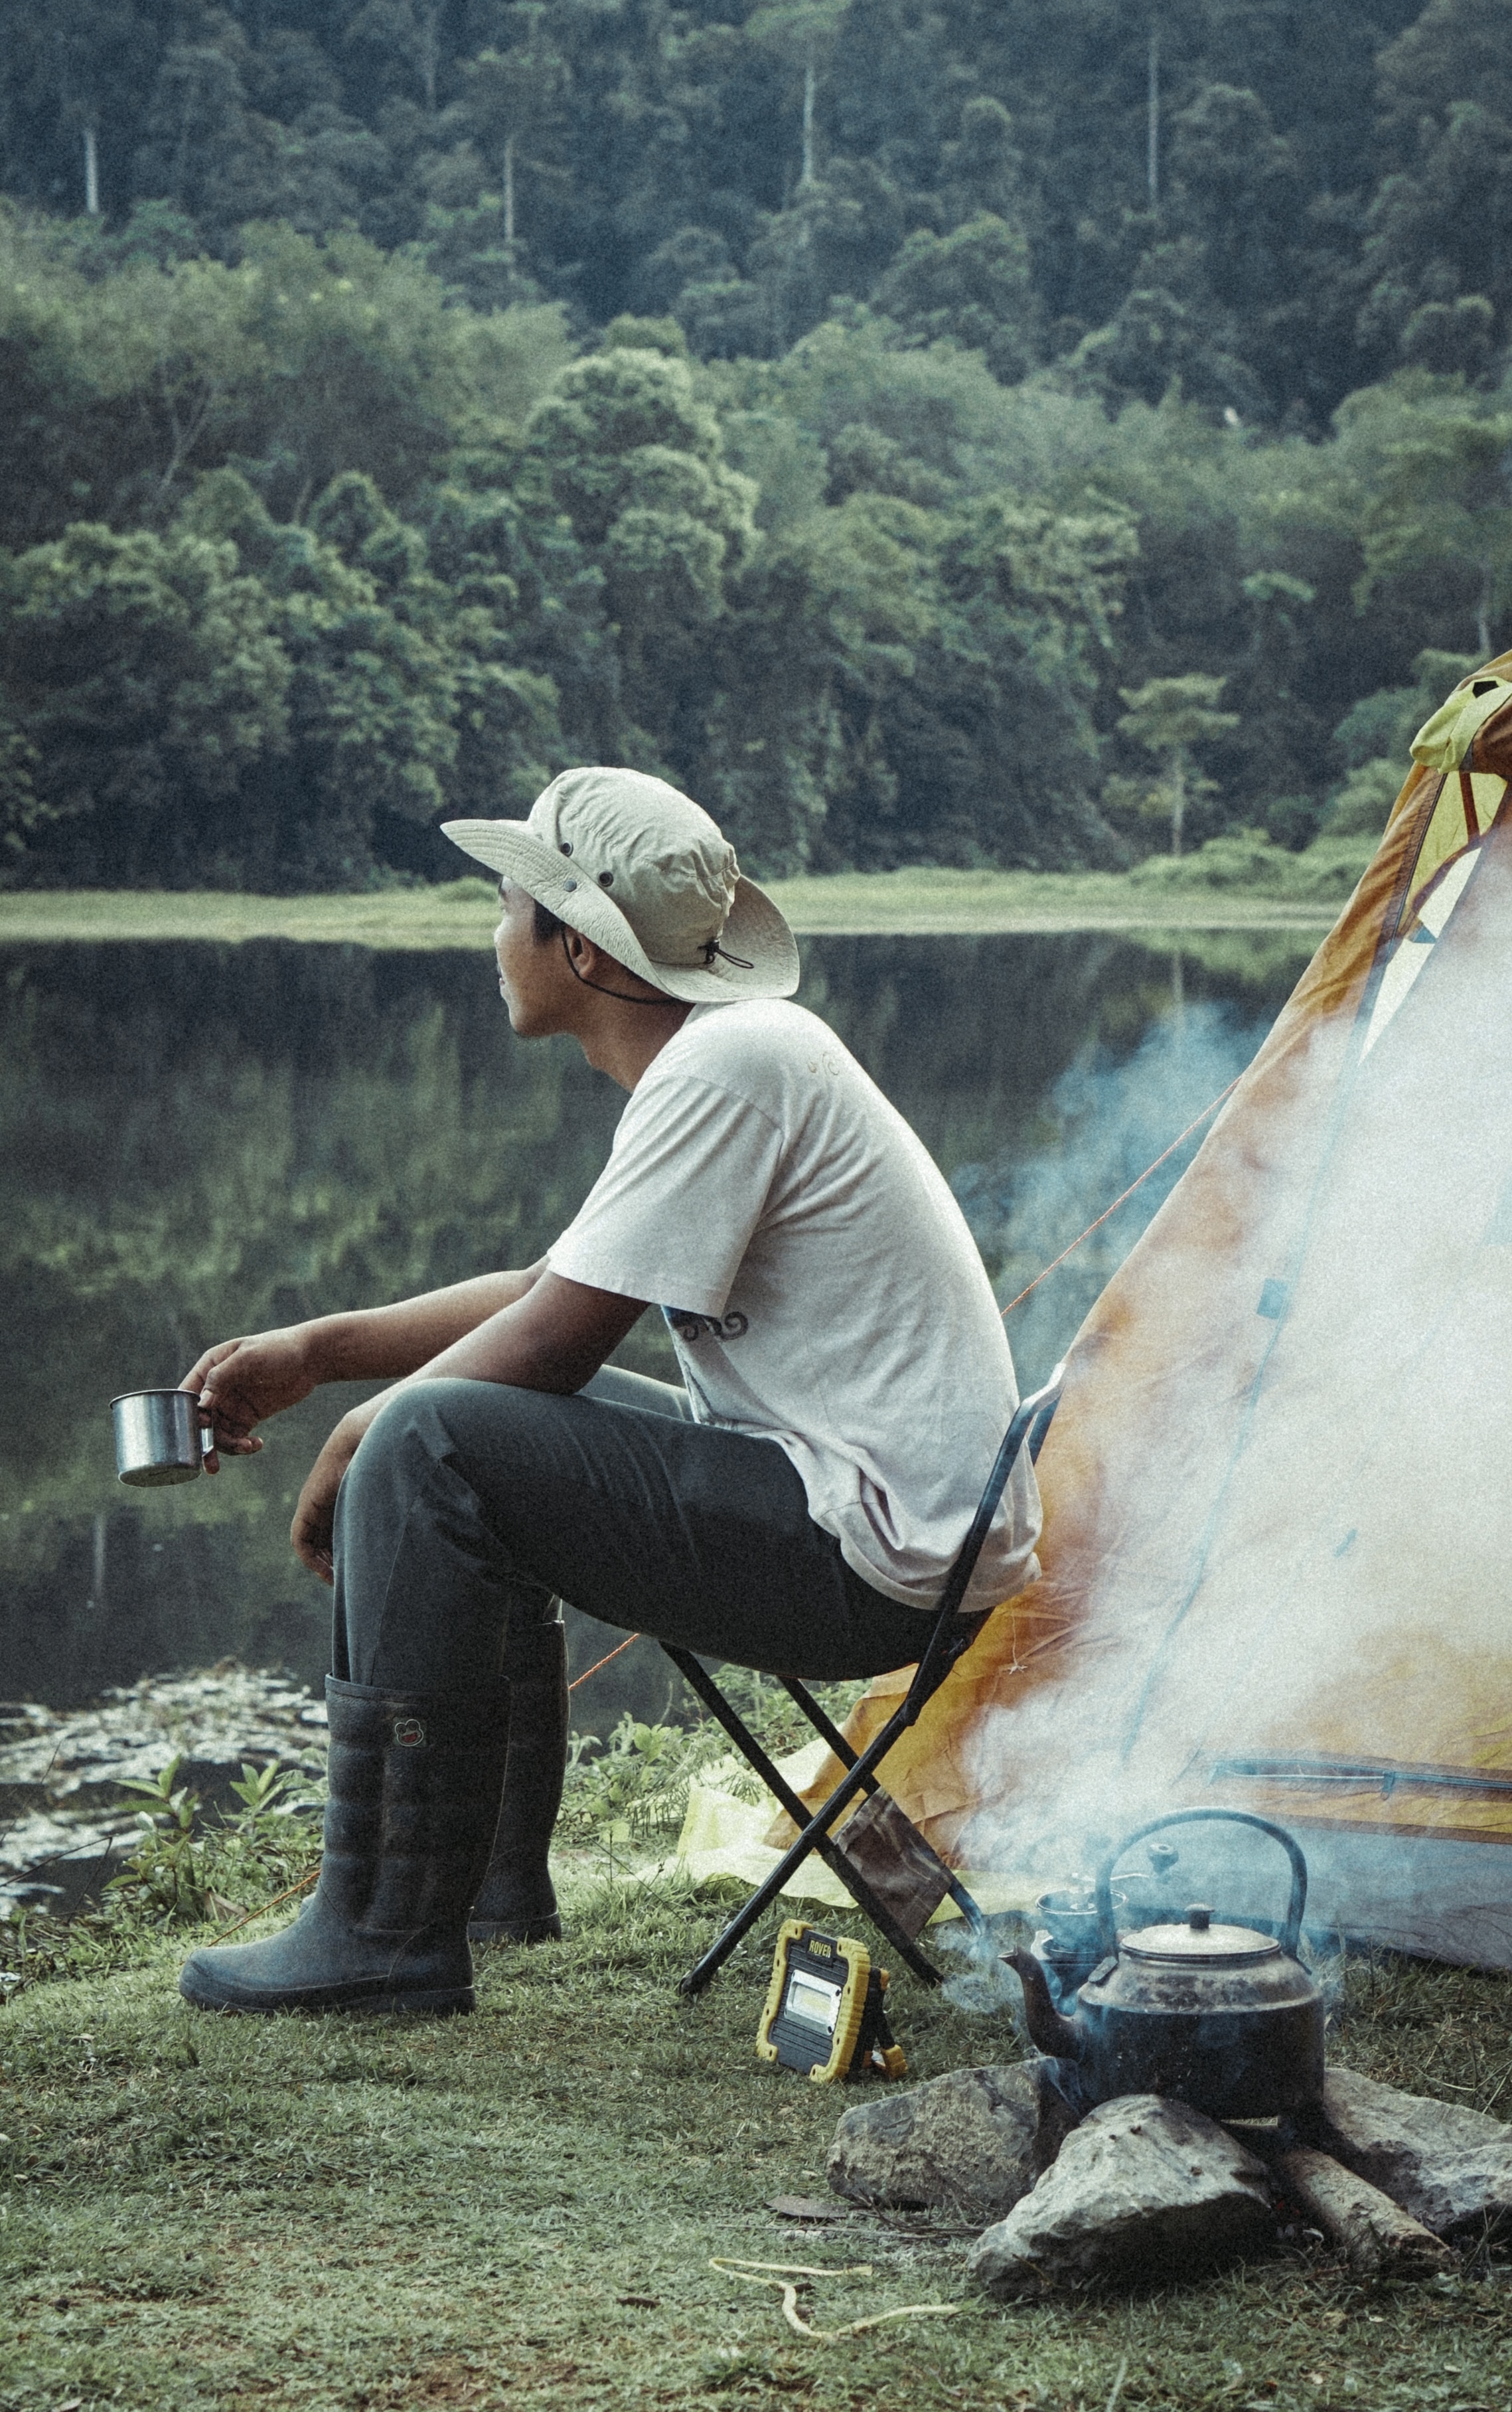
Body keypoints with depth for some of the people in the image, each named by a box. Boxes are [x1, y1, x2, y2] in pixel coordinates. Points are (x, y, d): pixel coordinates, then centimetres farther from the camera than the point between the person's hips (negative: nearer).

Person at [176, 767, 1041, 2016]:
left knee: (429, 1445, -18)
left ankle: (389, 1934, -11)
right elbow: (548, 1292, 20)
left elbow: (555, 1341, -17)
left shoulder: (732, 1065, -18)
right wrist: (313, 1349, 16)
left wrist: (360, 1439, -1)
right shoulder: (715, 1058, 12)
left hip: (873, 1554, -10)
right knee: (489, 1427, 20)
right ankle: (495, 1869, 22)